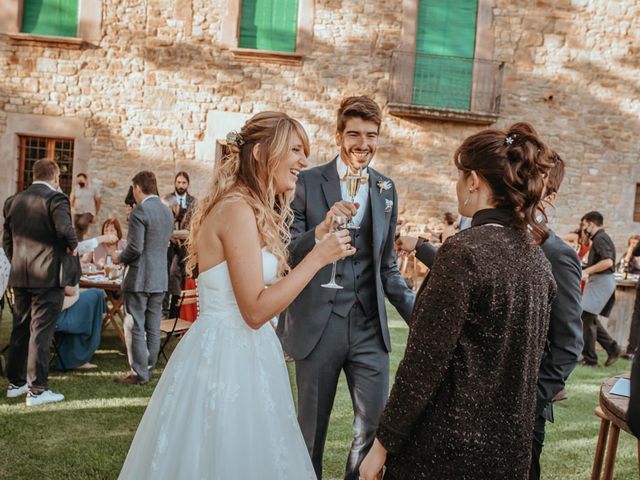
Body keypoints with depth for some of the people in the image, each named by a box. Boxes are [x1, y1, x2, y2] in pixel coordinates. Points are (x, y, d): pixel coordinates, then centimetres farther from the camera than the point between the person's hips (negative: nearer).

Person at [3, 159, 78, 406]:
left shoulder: (14, 201, 11)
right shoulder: (56, 199, -10)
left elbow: (6, 240, 13)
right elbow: (65, 230, -24)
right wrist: (72, 246, -4)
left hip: (19, 277, 6)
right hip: (48, 275, -6)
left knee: (20, 330, 16)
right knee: (41, 331, -2)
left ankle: (16, 383, 26)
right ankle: (37, 390, 3)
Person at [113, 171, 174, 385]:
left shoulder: (140, 212, -15)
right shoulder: (167, 212, 10)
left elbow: (135, 248, -20)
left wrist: (120, 258, 1)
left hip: (139, 278, -8)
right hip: (160, 279, 8)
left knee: (135, 328, 1)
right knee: (153, 328, 12)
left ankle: (139, 373, 5)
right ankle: (148, 370, 19)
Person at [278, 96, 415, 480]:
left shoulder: (386, 188, 9)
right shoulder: (307, 182, -4)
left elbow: (387, 265, 14)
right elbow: (290, 254, -8)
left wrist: (418, 314, 7)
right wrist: (323, 228, -26)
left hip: (370, 326, 3)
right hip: (319, 325, -3)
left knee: (377, 426, 7)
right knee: (312, 428, 12)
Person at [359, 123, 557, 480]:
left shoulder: (465, 250, -20)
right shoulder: (536, 256, 3)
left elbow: (425, 362, -20)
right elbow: (528, 355, 11)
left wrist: (383, 444, -12)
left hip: (448, 446, -7)